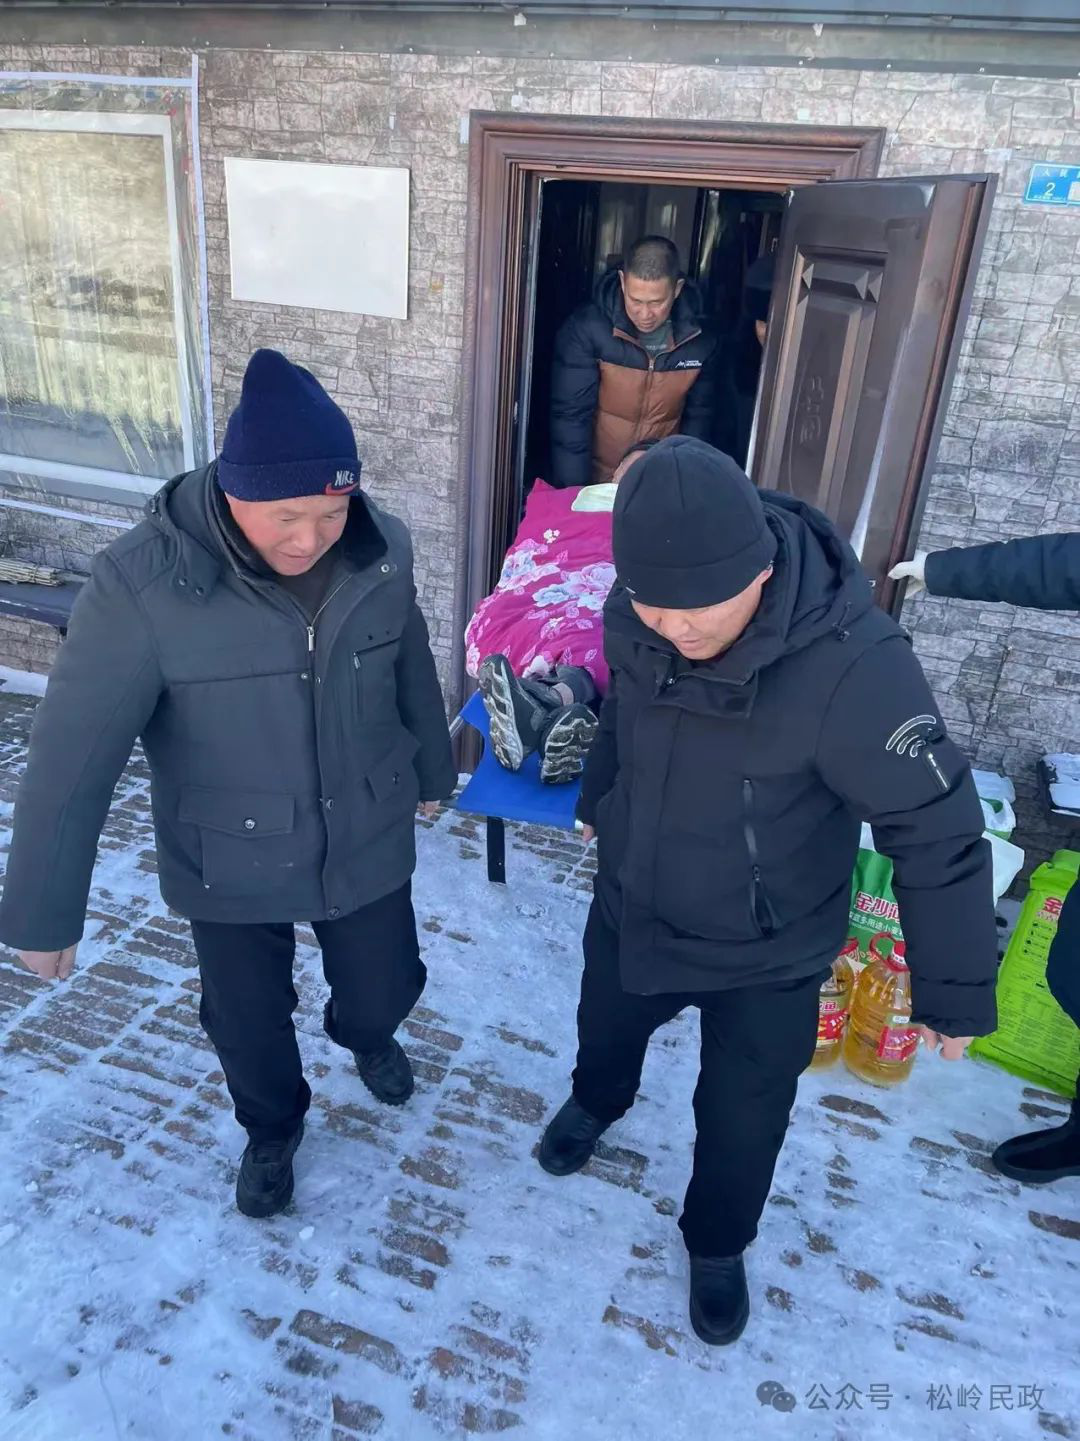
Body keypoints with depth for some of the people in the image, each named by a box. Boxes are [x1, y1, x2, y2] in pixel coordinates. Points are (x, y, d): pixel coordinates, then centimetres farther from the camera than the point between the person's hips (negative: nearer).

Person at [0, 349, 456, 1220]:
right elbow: (74, 757, -19)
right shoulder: (142, 584, -27)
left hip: (368, 846, 2)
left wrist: (433, 770, 17)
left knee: (384, 990, 22)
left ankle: (367, 1037, 61)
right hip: (230, 870, -2)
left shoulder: (383, 548, -16)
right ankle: (273, 1131, 54)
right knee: (248, 1027, 19)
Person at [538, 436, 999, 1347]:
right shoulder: (634, 615, -20)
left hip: (767, 957, -4)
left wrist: (953, 992, -15)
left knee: (742, 1123, 18)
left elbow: (939, 836, -25)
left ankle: (718, 1247, 52)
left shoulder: (854, 667, -37)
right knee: (604, 1028, 31)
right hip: (629, 906, 4)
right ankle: (597, 1102, 68)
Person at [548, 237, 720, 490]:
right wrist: (574, 491, -20)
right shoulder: (586, 328, -17)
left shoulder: (700, 340, -9)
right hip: (595, 480, -2)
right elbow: (570, 416, -17)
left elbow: (699, 417, 2)